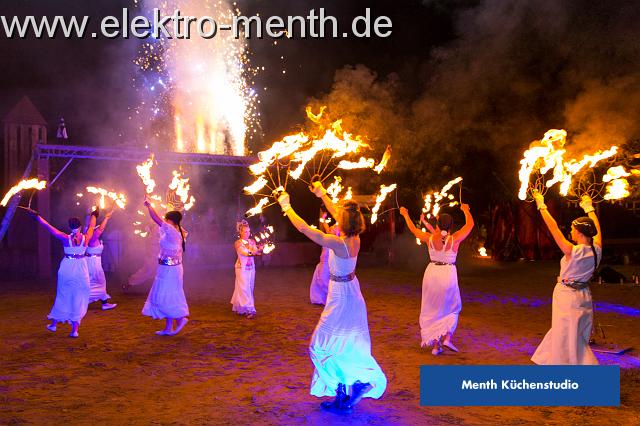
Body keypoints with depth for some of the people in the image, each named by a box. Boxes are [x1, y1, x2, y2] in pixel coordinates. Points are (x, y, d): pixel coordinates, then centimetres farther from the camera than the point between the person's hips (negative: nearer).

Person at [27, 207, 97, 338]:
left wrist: (36, 216, 6)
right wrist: (93, 215, 31)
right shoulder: (85, 238, -7)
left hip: (66, 268, 1)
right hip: (81, 269, 0)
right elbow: (91, 226, 13)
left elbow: (48, 226, -4)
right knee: (78, 298, 5)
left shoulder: (66, 238, -10)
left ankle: (54, 323, 30)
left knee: (62, 295, 17)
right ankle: (75, 329, 2)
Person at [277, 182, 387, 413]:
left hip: (340, 295, -8)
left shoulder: (337, 243, -26)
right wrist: (322, 195, 21)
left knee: (322, 345, 4)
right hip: (351, 292, 8)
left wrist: (286, 206, -12)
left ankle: (344, 391, 6)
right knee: (349, 346, 18)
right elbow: (337, 213, 12)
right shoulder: (355, 239, -5)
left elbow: (303, 228, -24)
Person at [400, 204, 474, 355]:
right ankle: (447, 337, 3)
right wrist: (466, 210, 17)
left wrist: (405, 215, 21)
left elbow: (413, 229, 6)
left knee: (432, 310, 12)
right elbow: (470, 224, 0)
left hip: (432, 273, 2)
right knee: (452, 308, 19)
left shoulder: (430, 238, -9)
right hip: (449, 275, -1)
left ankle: (435, 345, 13)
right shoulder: (455, 239, -13)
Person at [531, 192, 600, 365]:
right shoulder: (596, 250, -6)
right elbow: (596, 229, 12)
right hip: (584, 295, 7)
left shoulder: (573, 252, -24)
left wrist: (542, 207, -10)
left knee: (569, 339, 2)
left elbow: (554, 229, -19)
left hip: (567, 296, -7)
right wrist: (589, 208, 25)